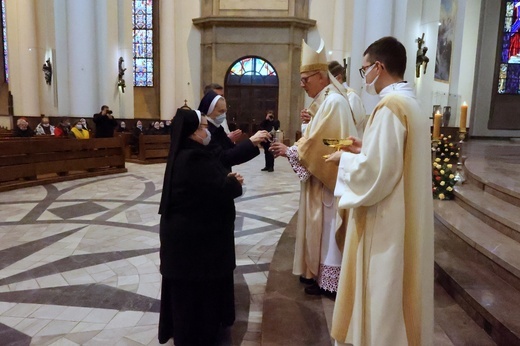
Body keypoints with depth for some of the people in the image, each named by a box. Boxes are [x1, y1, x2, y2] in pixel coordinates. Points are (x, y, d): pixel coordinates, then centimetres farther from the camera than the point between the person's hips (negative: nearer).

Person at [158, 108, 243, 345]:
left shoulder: (184, 154, 8)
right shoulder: (195, 158, -25)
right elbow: (219, 191, -26)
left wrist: (226, 179, -1)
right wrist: (234, 183, -6)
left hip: (186, 229, 10)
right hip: (195, 234, -10)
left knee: (187, 287, 23)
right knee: (198, 286, 8)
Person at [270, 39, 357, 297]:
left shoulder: (333, 102, -19)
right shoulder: (326, 100, 12)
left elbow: (318, 143, -23)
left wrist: (289, 151, -16)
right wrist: (312, 118, 2)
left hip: (328, 178, -10)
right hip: (321, 175, 10)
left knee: (325, 228, 1)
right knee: (319, 227, 17)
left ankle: (327, 280, 15)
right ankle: (317, 270, 30)